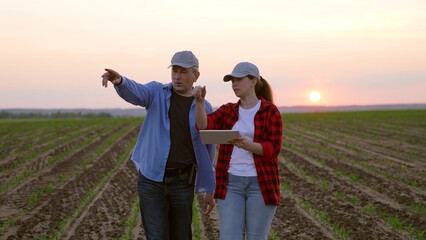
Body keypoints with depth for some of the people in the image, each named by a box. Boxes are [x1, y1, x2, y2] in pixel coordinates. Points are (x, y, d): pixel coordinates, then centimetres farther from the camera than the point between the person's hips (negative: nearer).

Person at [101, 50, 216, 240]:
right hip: (151, 181, -1)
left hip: (182, 183, 1)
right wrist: (119, 80, -49)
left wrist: (210, 191, 8)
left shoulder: (204, 108, 1)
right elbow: (134, 92, -25)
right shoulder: (157, 92, -1)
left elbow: (208, 151, 6)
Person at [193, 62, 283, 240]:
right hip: (231, 184, 3)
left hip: (261, 184, -3)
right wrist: (200, 101, -22)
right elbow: (204, 126, -7)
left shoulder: (271, 111, -2)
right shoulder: (227, 111, 10)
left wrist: (246, 144, -26)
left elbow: (272, 149, -10)